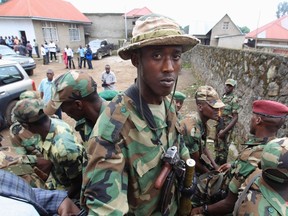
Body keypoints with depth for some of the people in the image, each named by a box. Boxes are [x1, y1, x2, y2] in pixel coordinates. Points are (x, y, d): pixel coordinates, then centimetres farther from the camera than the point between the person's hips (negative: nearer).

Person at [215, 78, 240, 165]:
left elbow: (235, 118, -18)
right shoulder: (223, 96, 8)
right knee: (217, 145, 19)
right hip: (219, 125, 7)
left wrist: (224, 131, -22)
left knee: (223, 148, 1)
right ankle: (216, 163, 36)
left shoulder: (234, 99, -15)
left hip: (226, 127, -7)